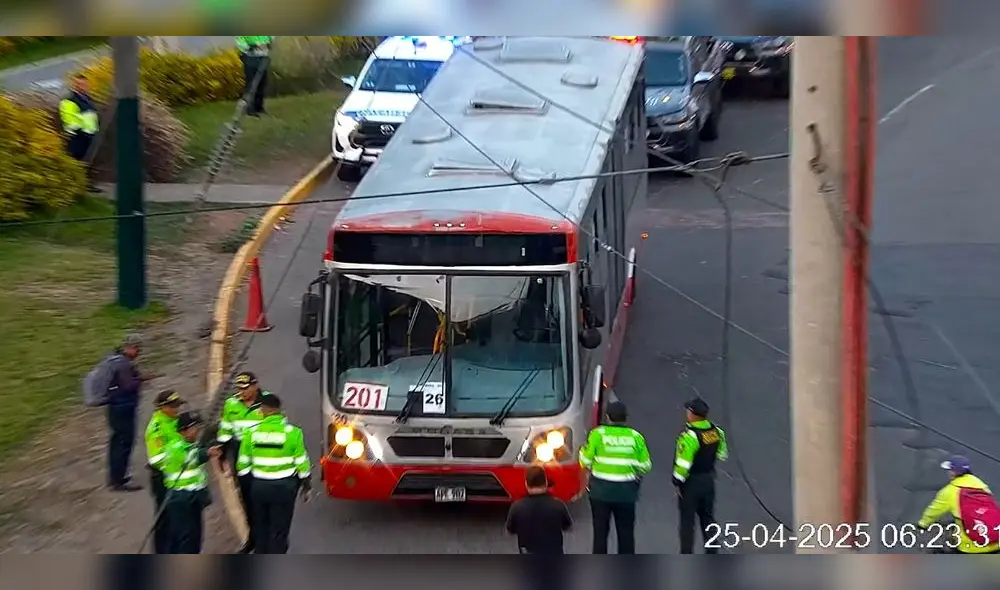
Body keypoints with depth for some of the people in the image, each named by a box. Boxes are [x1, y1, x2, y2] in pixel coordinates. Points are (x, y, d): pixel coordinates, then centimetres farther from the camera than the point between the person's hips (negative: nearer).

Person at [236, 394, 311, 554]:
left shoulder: (252, 432, -6)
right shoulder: (292, 432, -10)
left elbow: (243, 464, 1)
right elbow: (302, 463, -7)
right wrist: (305, 486, 6)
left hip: (259, 485, 2)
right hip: (284, 486, -2)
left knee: (260, 527, 20)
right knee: (279, 529, 6)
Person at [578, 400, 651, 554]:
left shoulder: (597, 434, -9)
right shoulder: (636, 437, -3)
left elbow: (585, 461, -6)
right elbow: (645, 466, -1)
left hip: (601, 490, -1)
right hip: (626, 491, 1)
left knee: (600, 531, 8)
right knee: (626, 532, 12)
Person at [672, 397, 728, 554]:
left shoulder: (690, 435, -24)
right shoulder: (716, 431, -2)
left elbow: (683, 463, -23)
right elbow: (722, 455, 11)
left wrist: (677, 482, -12)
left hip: (691, 482, -7)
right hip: (709, 479, 7)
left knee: (687, 520, 3)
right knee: (707, 517, 19)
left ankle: (687, 554, 8)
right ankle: (712, 550, 24)